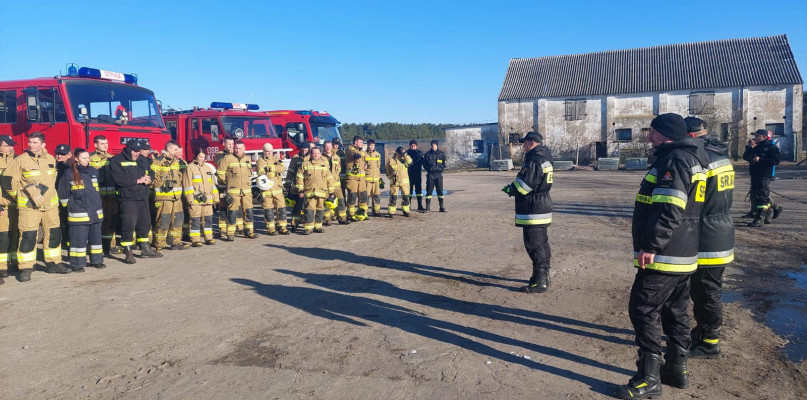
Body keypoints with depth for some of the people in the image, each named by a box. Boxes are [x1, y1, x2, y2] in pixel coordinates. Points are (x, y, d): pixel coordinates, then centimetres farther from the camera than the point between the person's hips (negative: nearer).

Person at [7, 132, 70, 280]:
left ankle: (53, 263, 23)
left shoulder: (51, 159, 9)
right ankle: (25, 269, 3)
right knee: (28, 237, -6)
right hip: (28, 206, -5)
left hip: (50, 205, 5)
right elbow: (10, 182, -1)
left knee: (54, 234, 10)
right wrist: (26, 195, 1)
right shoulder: (20, 160, -5)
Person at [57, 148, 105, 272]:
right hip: (78, 214, -5)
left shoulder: (93, 171, 9)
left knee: (96, 237, 12)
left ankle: (97, 260, 22)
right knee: (78, 239, -2)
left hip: (95, 212, 5)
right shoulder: (69, 173, -6)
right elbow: (62, 193, 1)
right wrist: (69, 206, 5)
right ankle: (77, 264, 6)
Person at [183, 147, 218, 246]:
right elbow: (187, 185, -6)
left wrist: (215, 197, 15)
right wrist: (190, 199, -13)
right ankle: (195, 240, 1)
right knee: (195, 220, -3)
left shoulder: (207, 168, 16)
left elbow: (212, 184, 20)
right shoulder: (190, 168, -3)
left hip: (207, 200, 6)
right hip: (195, 200, -6)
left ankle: (208, 238, 16)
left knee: (208, 219, 8)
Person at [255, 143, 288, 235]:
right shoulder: (260, 161, 4)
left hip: (277, 189, 3)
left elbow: (282, 168, -7)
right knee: (268, 210, 0)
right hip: (266, 190, -3)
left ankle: (282, 227, 12)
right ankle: (271, 228, 10)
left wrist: (270, 168, -16)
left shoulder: (276, 159, 12)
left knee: (281, 208, 2)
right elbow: (261, 173, -13)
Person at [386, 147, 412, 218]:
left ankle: (406, 211, 19)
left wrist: (405, 154, -16)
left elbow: (410, 162, -13)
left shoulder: (404, 159, 8)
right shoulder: (391, 161, 2)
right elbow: (387, 171, 11)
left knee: (406, 197, 7)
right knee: (393, 197, -4)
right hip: (394, 182, -2)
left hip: (404, 182, 3)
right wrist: (391, 176, -4)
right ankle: (391, 212, 3)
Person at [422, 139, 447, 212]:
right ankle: (427, 207, 3)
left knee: (440, 191, 2)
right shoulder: (427, 154, 6)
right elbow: (424, 164, 10)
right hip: (430, 174, 0)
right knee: (429, 191, -1)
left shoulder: (441, 154, 7)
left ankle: (441, 207, 6)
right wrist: (428, 169, -1)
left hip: (439, 174, 0)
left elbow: (444, 164, 10)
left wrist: (440, 169, -2)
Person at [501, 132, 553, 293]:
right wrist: (513, 188, 11)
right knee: (543, 243, 17)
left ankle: (539, 282, -2)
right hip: (544, 207, 11)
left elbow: (524, 185, -22)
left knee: (534, 245, -6)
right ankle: (544, 276, 28)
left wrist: (509, 189, -3)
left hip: (532, 210, -11)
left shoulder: (533, 161, -19)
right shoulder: (545, 159, 14)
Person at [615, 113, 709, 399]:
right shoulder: (692, 159, 17)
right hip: (684, 257, 11)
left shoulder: (675, 160, -16)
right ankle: (677, 370, 28)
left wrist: (651, 245, -25)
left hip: (662, 257, -11)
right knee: (675, 313, 18)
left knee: (643, 311, -5)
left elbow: (670, 209, -26)